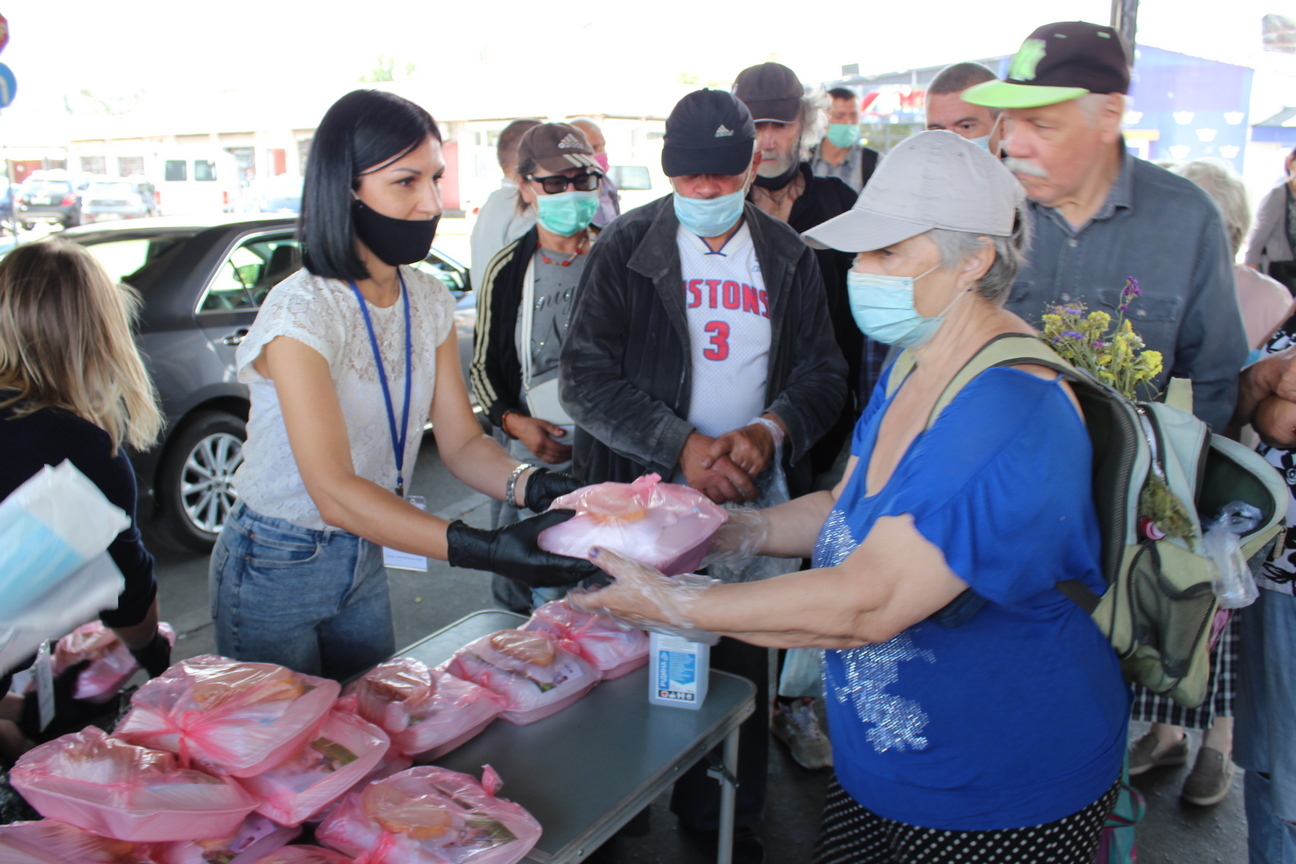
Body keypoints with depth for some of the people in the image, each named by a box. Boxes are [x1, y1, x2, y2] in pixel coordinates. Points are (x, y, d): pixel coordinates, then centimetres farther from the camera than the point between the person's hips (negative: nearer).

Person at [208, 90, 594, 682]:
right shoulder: (301, 312, -25)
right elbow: (334, 493, -31)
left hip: (363, 561, 6)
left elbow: (461, 442, -5)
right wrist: (487, 551, -40)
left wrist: (536, 488, -26)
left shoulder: (429, 301, -3)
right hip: (276, 570, -6)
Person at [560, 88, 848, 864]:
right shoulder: (626, 248, -2)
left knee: (743, 673, 8)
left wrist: (773, 429, -15)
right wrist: (683, 445, -21)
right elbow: (586, 377, -9)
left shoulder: (789, 257, 6)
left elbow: (824, 372, 6)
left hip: (750, 506, 2)